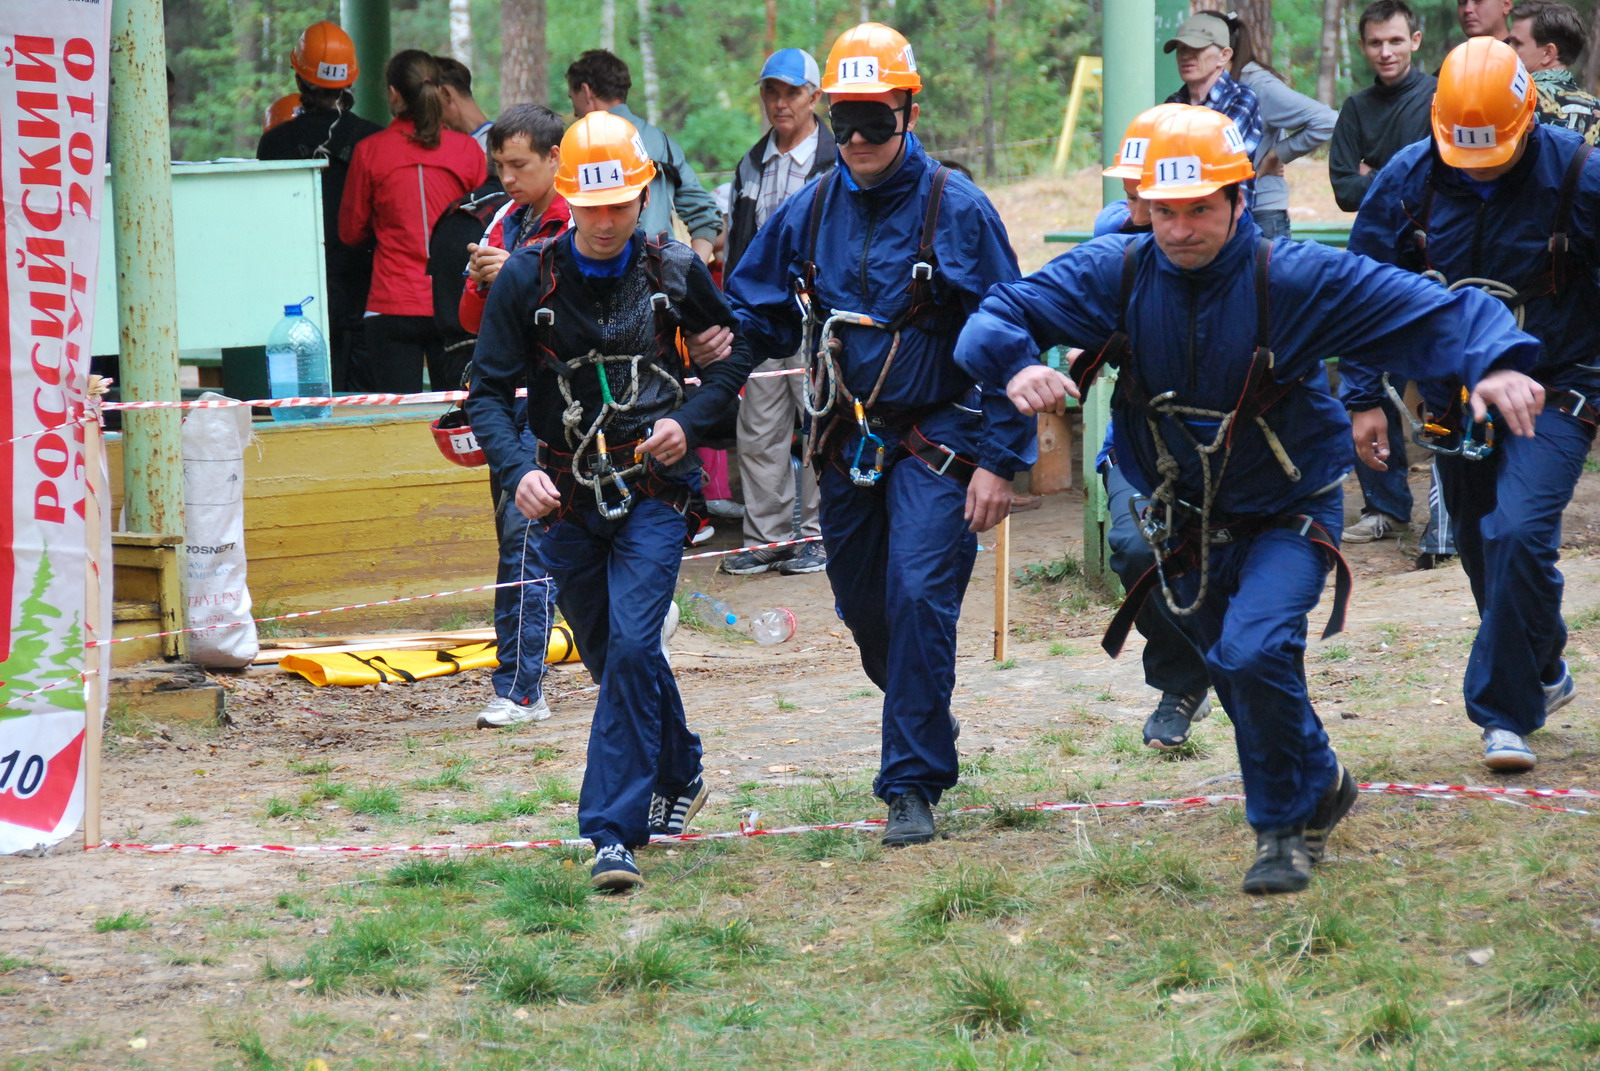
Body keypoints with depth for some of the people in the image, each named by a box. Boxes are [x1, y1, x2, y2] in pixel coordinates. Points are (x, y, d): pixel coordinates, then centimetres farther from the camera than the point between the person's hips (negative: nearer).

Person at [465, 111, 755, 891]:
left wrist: (690, 420, -4)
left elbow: (735, 352, 13)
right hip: (567, 497, 2)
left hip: (651, 490, -2)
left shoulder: (675, 271, -3)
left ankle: (613, 830, -16)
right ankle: (680, 775, 41)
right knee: (609, 655, 15)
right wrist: (516, 470, -22)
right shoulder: (527, 278, -6)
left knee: (629, 648, -17)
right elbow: (489, 391, -5)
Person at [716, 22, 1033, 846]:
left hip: (934, 440, -5)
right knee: (863, 607, 13)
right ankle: (925, 731, 38)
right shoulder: (809, 212, 3)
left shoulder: (956, 209, -10)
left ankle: (913, 785, -10)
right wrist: (715, 347, -11)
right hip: (845, 441, 5)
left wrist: (1000, 460, -12)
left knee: (917, 597, -17)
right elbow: (755, 316, 13)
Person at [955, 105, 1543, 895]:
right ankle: (1320, 786, 49)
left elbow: (1432, 311, -22)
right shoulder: (1114, 275, -12)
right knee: (1240, 679, 19)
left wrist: (1495, 364, -42)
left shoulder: (1295, 278, -20)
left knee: (1255, 652, -27)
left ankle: (1283, 827, -4)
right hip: (1187, 526, 4)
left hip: (1289, 515, -4)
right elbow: (998, 316, -13)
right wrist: (1018, 366, -37)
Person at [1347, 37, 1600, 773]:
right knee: (1480, 548, 13)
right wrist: (1363, 398, 0)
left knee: (1519, 535, -21)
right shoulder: (1407, 181, -8)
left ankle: (1505, 713, -12)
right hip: (1455, 395, 4)